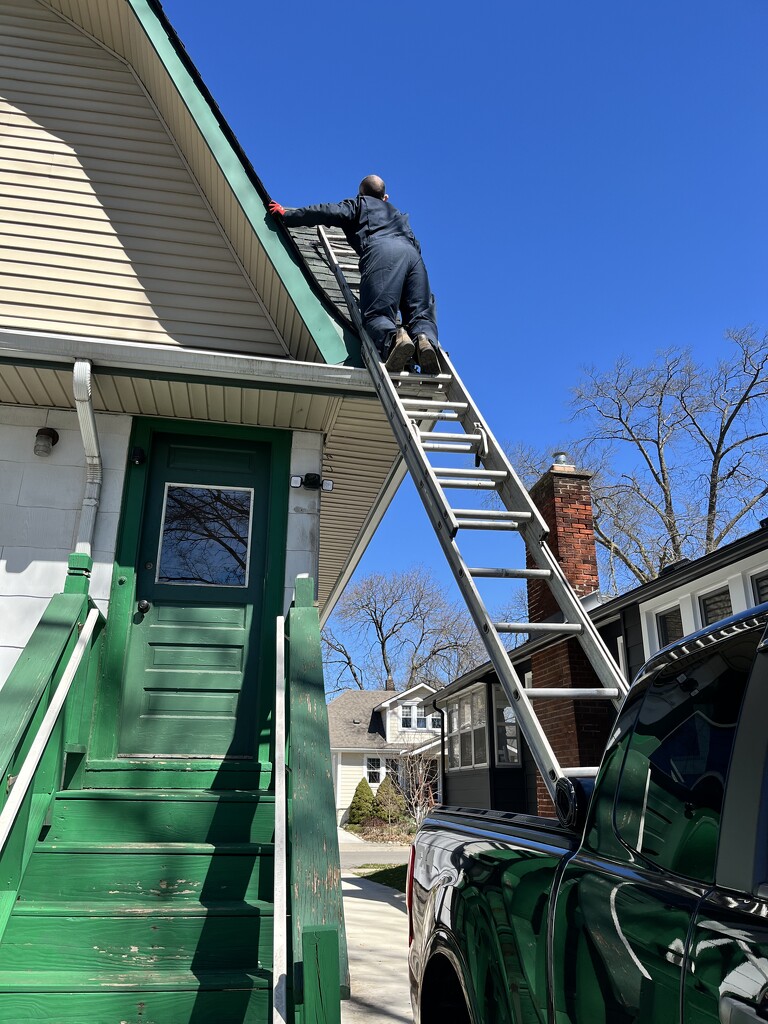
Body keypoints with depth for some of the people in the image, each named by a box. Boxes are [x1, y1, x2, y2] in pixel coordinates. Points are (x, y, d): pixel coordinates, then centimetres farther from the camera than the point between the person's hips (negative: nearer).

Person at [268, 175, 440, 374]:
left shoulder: (359, 204, 29)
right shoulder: (398, 214, 44)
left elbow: (329, 212, 17)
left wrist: (287, 215, 24)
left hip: (381, 252, -4)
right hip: (411, 253, 4)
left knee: (376, 314, -16)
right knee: (420, 314, -6)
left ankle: (394, 338, -48)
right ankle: (425, 340, -39)